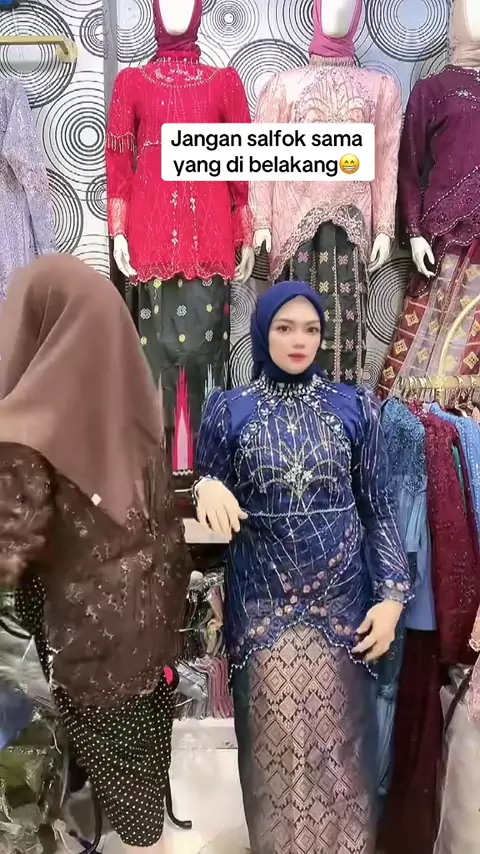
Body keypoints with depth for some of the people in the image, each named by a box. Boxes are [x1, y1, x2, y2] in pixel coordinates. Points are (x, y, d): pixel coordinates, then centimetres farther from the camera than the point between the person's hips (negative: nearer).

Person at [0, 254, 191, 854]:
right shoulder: (128, 397, -6)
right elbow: (159, 510, 3)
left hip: (91, 619, -6)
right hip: (149, 598, 6)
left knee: (107, 735, 20)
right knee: (145, 715, 28)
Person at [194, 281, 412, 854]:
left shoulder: (354, 407, 1)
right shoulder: (228, 410, 0)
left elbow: (378, 508, 3)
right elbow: (205, 498, 5)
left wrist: (392, 594, -5)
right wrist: (207, 489, -18)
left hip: (341, 599, 1)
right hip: (262, 602, 0)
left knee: (339, 744, 10)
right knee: (275, 745, 10)